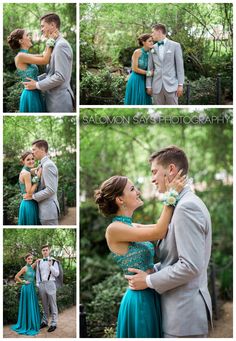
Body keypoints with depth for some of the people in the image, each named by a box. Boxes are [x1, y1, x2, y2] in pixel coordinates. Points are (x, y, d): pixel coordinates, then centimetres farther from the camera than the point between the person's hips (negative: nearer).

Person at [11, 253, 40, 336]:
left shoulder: (32, 267, 7)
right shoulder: (25, 268, -11)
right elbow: (16, 277, -15)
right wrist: (23, 282, -8)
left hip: (32, 288, 7)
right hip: (27, 288, -7)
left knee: (33, 306, 11)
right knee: (27, 307, -2)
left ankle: (32, 324, 21)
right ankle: (26, 326, 5)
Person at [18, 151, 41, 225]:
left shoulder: (24, 172, 13)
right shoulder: (26, 173, -15)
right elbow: (30, 192, -19)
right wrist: (38, 177, -17)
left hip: (26, 203, 9)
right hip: (29, 204, -9)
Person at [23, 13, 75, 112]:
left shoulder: (61, 45, -17)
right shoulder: (56, 44, 12)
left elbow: (60, 76, -22)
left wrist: (37, 85, -15)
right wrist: (36, 79, 10)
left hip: (59, 100, -9)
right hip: (55, 98, 9)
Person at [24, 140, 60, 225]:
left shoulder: (48, 165, -16)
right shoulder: (43, 164, 14)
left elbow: (50, 189, -22)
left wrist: (33, 196, -14)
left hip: (48, 209, -9)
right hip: (45, 208, 9)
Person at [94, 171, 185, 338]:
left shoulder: (132, 227, 9)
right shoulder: (114, 229, -17)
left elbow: (165, 227, 6)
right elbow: (158, 232, -21)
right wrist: (172, 194, -17)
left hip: (152, 295, 8)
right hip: (140, 299, -8)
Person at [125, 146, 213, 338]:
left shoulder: (186, 207, -19)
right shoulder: (187, 204, 12)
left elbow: (191, 266, -23)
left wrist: (149, 281, -13)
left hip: (185, 314, -9)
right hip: (183, 308, 9)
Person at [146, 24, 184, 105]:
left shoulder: (175, 45, 3)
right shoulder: (153, 48, 12)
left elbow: (180, 66, 0)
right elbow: (150, 68, 12)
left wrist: (180, 84, -6)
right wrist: (148, 85, 6)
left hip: (171, 85, -3)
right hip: (157, 86, 3)